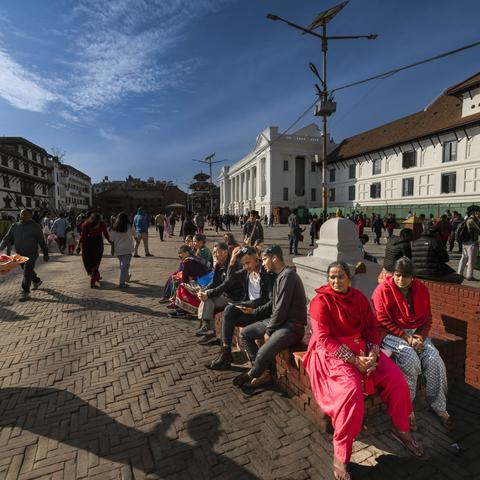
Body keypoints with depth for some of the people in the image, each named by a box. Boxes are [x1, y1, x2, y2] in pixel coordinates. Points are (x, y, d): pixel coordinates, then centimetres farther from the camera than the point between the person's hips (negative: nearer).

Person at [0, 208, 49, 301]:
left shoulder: (35, 226, -6)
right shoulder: (15, 226, 7)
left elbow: (42, 241, -5)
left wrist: (45, 254, -4)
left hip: (31, 254, -5)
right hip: (19, 254, 5)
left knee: (27, 273, -10)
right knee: (28, 270, 20)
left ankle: (25, 293, -5)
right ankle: (37, 281, 45)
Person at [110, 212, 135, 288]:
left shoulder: (114, 228, -1)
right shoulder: (128, 227, -9)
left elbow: (112, 240, 0)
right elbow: (133, 233, 7)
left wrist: (112, 249, 6)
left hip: (117, 250, 4)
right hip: (127, 249, -4)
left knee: (122, 264, 22)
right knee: (125, 266, -2)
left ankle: (126, 277, 41)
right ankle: (122, 283, -6)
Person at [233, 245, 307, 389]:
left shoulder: (287, 276, -19)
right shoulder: (280, 275, 13)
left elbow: (281, 309, -21)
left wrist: (269, 331, -11)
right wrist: (255, 311, 12)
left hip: (292, 326, -10)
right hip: (277, 320, 10)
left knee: (262, 354, -25)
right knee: (244, 334, 6)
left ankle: (252, 374, 9)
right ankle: (263, 373, 6)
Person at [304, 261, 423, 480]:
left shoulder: (359, 297, 4)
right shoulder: (321, 301, -14)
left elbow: (372, 328, 7)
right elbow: (323, 339, -18)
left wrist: (372, 354, -11)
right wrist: (353, 360, -23)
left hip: (361, 348, 6)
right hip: (332, 352, -6)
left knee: (396, 379, -6)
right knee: (351, 390, -30)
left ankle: (401, 429, 23)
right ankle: (339, 457, -14)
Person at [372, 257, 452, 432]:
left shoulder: (421, 289, 4)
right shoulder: (383, 290, -11)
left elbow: (427, 317, 9)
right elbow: (383, 321, -13)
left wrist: (421, 336, -8)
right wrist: (407, 339, -18)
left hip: (416, 333, 5)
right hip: (391, 334, -5)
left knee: (434, 359, -18)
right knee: (410, 357, -29)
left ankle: (438, 404, 4)